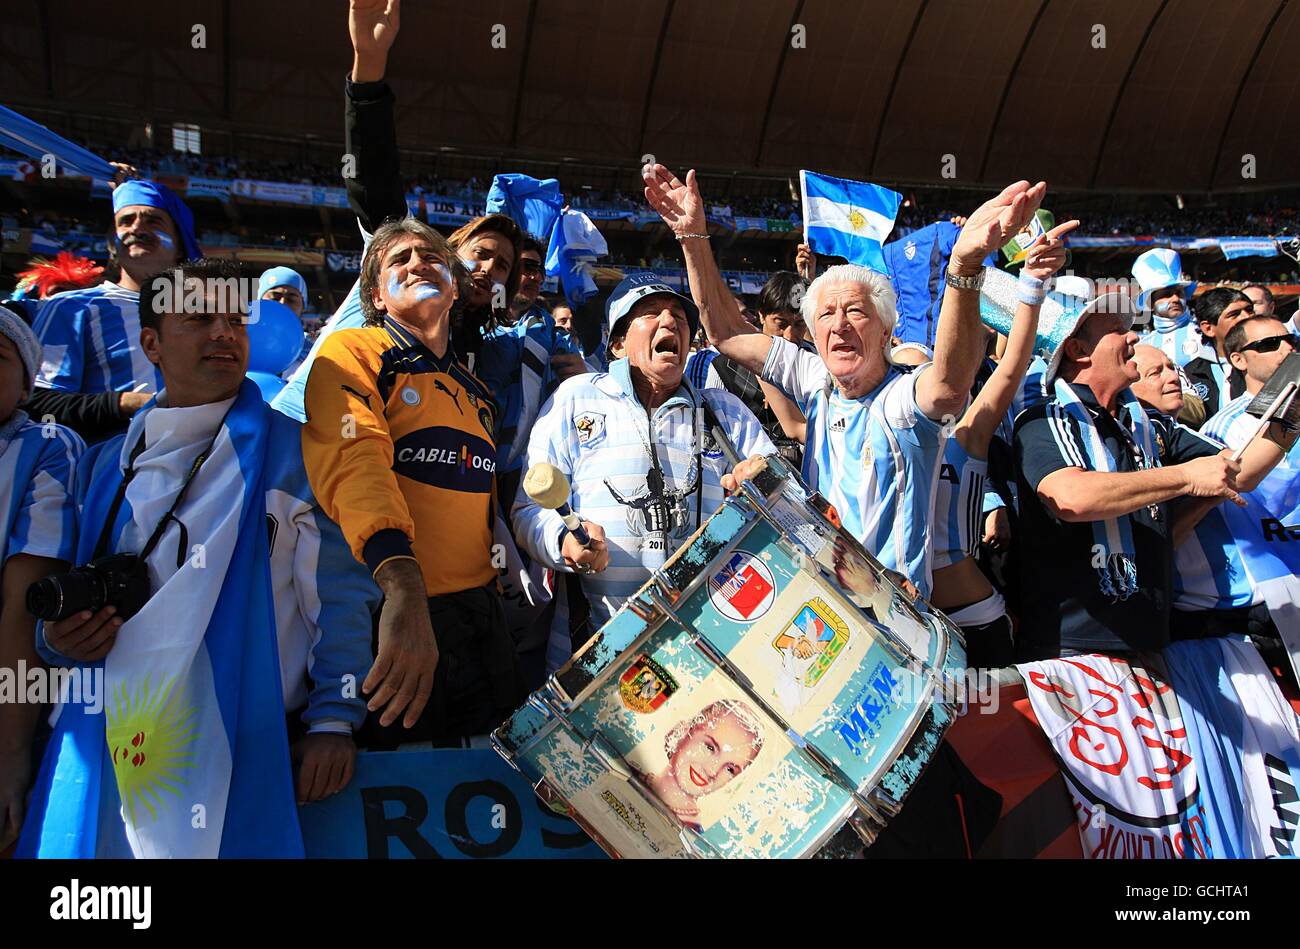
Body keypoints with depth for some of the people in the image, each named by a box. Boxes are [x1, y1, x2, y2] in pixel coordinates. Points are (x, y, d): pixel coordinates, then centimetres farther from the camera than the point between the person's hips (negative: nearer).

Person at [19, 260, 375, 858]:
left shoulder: (294, 452, -1)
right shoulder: (105, 465, 12)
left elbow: (338, 595, -5)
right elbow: (69, 605, 19)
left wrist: (334, 720, -12)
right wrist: (59, 637, -3)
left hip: (251, 749, -3)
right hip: (115, 757, 4)